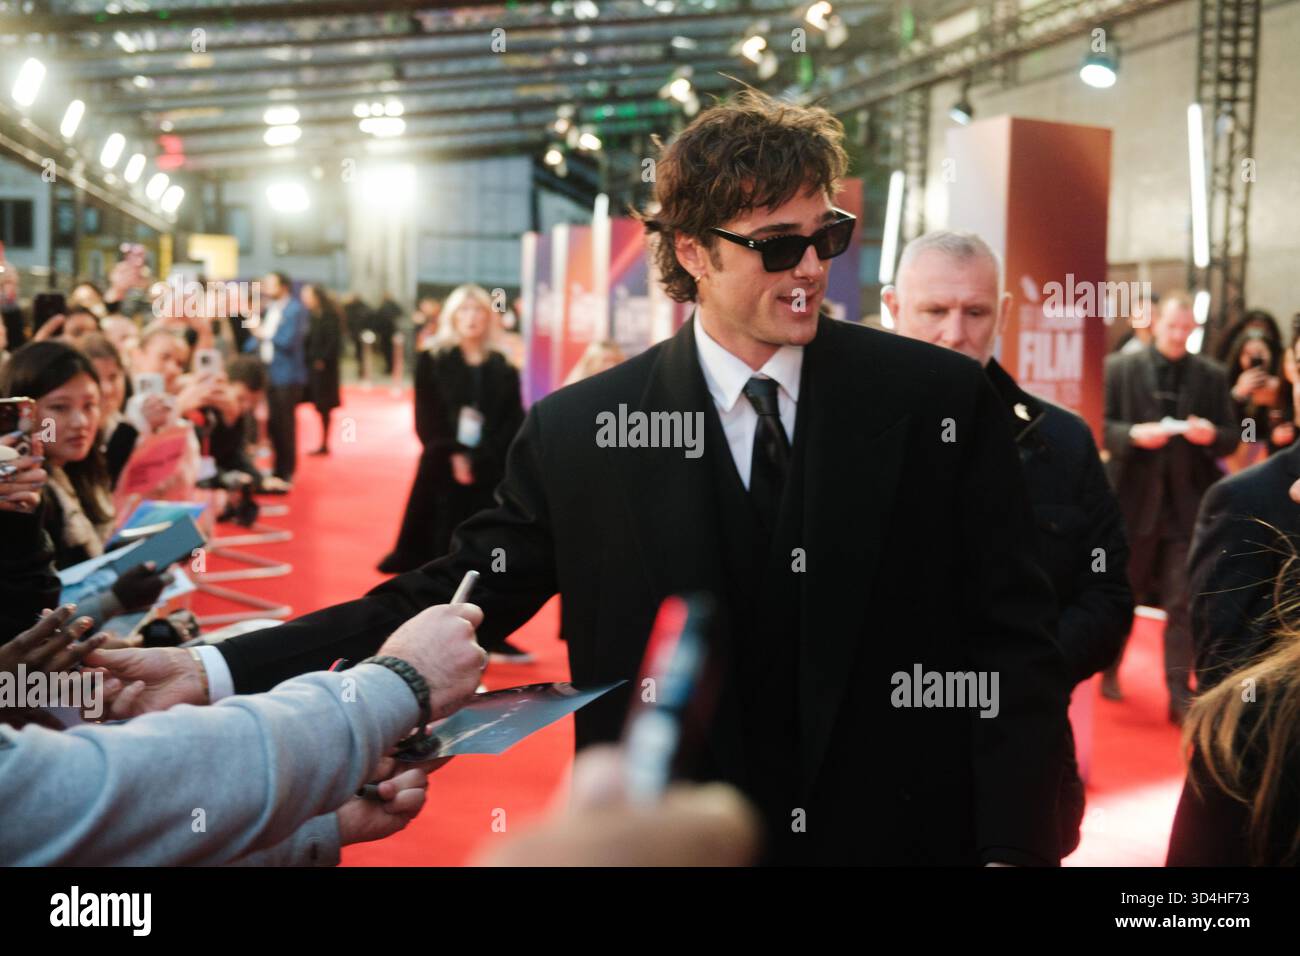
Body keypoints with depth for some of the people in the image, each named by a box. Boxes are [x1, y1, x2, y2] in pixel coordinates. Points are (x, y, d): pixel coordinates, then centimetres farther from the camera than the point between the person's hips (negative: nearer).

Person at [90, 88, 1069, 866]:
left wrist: (1015, 845, -11)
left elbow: (1016, 641, -4)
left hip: (909, 832, 0)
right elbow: (453, 598, -3)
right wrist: (220, 670, -12)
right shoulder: (576, 433, -5)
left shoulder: (939, 399, -7)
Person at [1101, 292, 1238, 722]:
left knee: (1182, 603, 0)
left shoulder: (1212, 376, 6)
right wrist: (1133, 434, -19)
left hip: (1188, 505, 1)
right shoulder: (1119, 368, 0)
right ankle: (1110, 668, 34)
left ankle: (1180, 693, 5)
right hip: (1134, 501, -1)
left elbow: (1231, 439, 7)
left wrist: (1211, 435, -15)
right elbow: (1102, 426, -1)